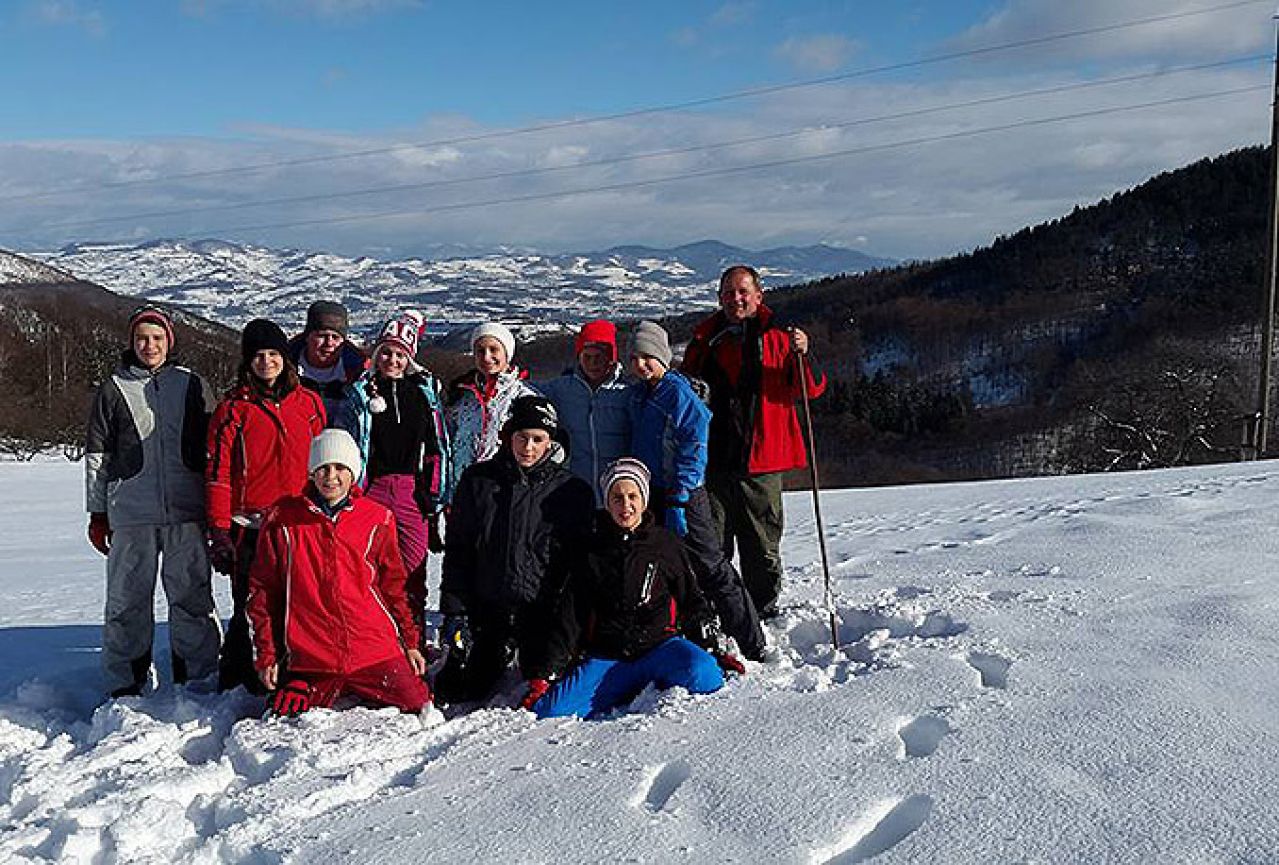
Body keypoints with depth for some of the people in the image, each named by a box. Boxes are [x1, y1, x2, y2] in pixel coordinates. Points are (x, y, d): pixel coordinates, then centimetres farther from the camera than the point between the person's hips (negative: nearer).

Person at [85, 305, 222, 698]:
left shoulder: (191, 385, 9)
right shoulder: (114, 390, 7)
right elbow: (97, 455, 10)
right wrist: (97, 514, 7)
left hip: (187, 513, 0)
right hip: (130, 516, 0)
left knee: (192, 596, 4)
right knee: (128, 599, 4)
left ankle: (197, 678, 15)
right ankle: (125, 684, 14)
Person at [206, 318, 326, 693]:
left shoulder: (309, 403, 11)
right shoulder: (233, 408, 2)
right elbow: (218, 472, -1)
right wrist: (219, 531, -7)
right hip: (249, 528, -3)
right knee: (251, 612, -1)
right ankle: (236, 686, 13)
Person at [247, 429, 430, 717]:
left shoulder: (378, 519, 4)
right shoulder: (281, 520, 1)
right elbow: (263, 590, 6)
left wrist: (410, 642, 11)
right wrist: (267, 654, 4)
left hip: (376, 653, 1)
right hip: (310, 661, 0)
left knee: (419, 710, -7)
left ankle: (364, 695, 21)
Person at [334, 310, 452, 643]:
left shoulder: (425, 390, 12)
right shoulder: (361, 393, 7)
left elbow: (437, 446, 12)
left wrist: (437, 492, 7)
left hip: (414, 491, 1)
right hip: (372, 490, -1)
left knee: (413, 571, 1)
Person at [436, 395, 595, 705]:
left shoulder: (573, 491, -1)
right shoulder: (478, 480, 3)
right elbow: (457, 550, 4)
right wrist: (454, 611, -3)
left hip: (545, 612, -2)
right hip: (486, 609, 2)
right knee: (454, 691, 4)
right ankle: (500, 657, 35)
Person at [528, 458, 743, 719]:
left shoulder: (666, 544, 7)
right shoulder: (591, 553, 9)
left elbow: (692, 603, 13)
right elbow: (569, 618, 8)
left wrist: (716, 650, 2)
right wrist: (546, 675, 1)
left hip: (660, 644, -2)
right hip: (607, 657, 2)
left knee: (700, 675, -36)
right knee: (549, 709, -22)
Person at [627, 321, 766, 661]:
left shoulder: (680, 394, -12)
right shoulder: (637, 396, 11)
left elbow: (692, 452, -16)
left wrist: (677, 502, -20)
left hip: (683, 495, -8)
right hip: (650, 494, 8)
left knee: (711, 569, -4)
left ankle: (752, 645, 4)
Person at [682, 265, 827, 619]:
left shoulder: (777, 335, 5)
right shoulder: (705, 338, 11)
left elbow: (811, 389, -2)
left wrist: (801, 355, -21)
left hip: (761, 461, -1)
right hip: (712, 458, 1)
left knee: (763, 548, 7)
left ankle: (764, 610, 21)